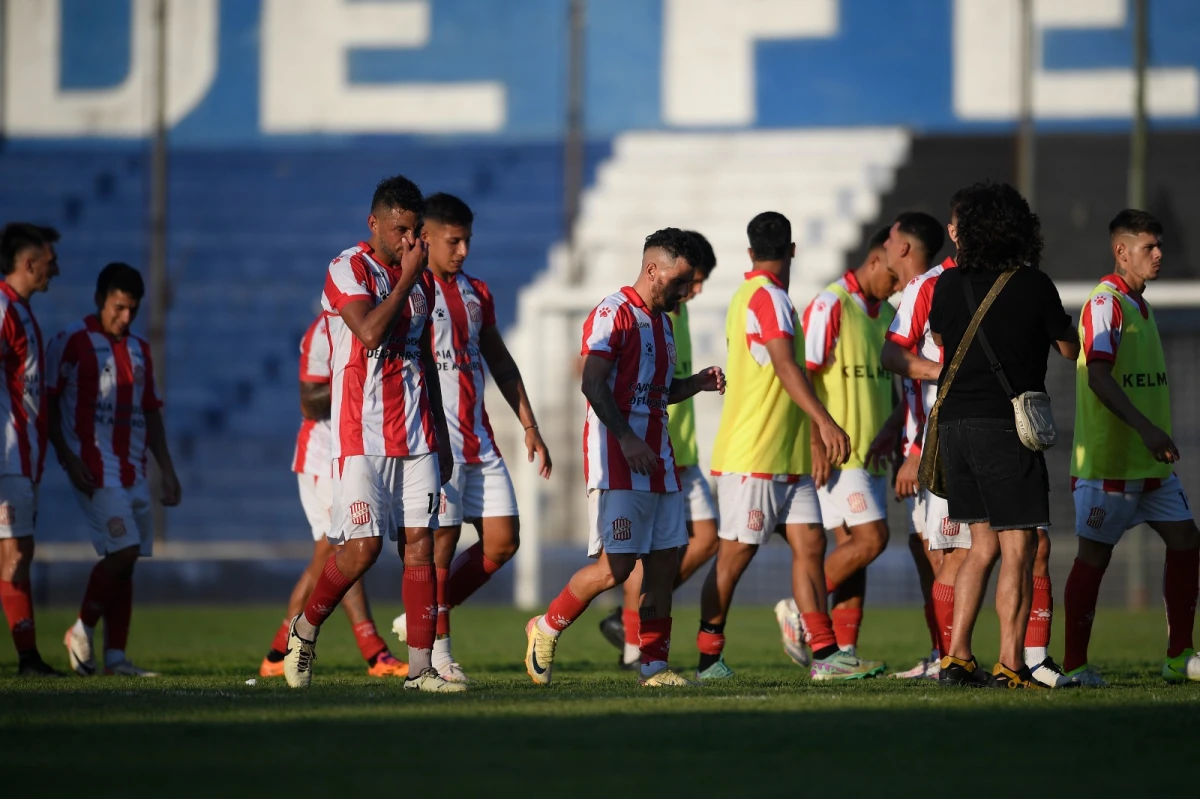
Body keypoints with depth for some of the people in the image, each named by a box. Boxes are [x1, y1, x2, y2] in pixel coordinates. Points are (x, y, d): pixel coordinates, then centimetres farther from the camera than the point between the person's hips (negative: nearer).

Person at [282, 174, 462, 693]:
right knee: (362, 546, -11)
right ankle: (305, 630, 13)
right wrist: (407, 278, -14)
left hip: (416, 434, 6)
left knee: (419, 543, -1)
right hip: (362, 435, -6)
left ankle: (420, 667, -3)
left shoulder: (422, 280, 15)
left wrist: (440, 436, 20)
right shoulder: (347, 270, -6)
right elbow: (370, 331, -22)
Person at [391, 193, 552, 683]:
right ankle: (436, 646, 1)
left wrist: (529, 428, 18)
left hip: (479, 436, 7)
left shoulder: (476, 293, 17)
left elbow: (501, 363, 22)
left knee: (503, 539, 2)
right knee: (442, 537, -8)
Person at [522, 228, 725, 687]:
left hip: (657, 460, 9)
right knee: (615, 566, -11)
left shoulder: (662, 322, 19)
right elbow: (594, 385, -17)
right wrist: (627, 439, -24)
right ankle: (547, 628, 8)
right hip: (617, 460, -9)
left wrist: (696, 384, 10)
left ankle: (654, 665, 9)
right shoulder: (614, 313, -10)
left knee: (665, 560, 4)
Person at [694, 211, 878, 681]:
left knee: (809, 544, 2)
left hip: (786, 458, 10)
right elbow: (786, 366, -24)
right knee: (735, 554, -3)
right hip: (752, 457, -10)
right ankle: (708, 658, 4)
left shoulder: (751, 296, 17)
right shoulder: (767, 297, -13)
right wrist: (824, 422, -32)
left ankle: (824, 653, -2)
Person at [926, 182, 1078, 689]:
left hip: (954, 422, 5)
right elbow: (1070, 349, 5)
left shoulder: (949, 284, 4)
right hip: (1006, 423, -5)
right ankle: (1010, 664, -7)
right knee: (1018, 547, -2)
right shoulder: (1034, 285, -7)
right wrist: (1058, 321, 23)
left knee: (983, 545, 15)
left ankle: (956, 657, 10)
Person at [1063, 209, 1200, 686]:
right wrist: (1145, 427, -33)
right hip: (1108, 462, -9)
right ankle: (1075, 664, 5)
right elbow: (1098, 376, -25)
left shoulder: (1141, 306, 15)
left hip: (1150, 461, 9)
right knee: (1094, 556, -2)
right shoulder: (1105, 304, -14)